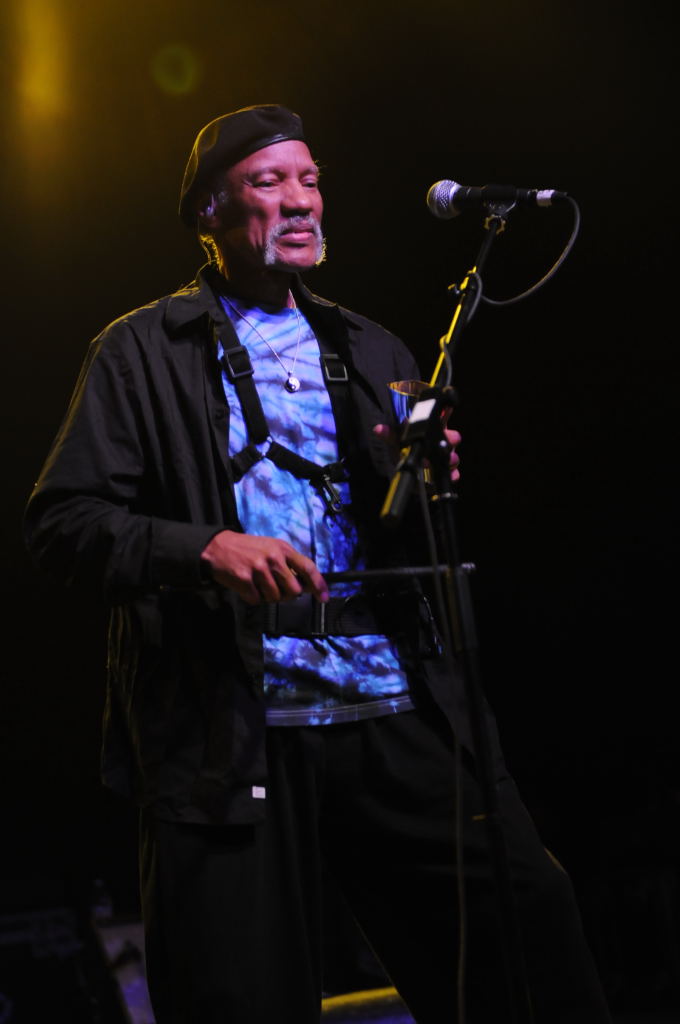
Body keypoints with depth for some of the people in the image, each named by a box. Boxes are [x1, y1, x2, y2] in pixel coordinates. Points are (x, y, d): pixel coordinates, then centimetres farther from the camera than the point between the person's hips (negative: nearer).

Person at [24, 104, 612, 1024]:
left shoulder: (370, 352, 21)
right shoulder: (142, 352, 8)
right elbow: (60, 521, -1)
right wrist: (203, 548, -18)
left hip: (397, 714, 3)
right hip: (230, 733, -3)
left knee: (528, 918, -10)